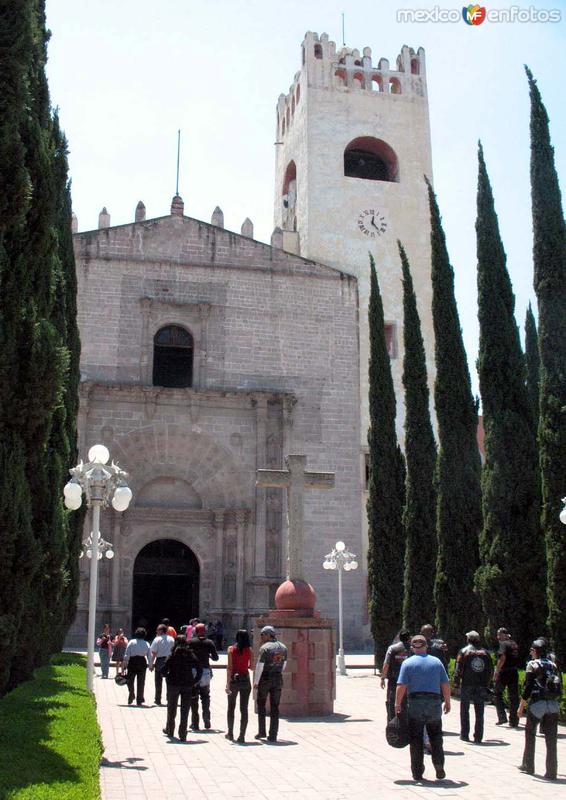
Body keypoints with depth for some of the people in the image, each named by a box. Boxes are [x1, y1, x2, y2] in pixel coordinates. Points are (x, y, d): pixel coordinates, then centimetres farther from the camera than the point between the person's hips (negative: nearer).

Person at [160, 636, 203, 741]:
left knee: (171, 709, 19)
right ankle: (183, 735, 3)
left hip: (173, 684, -1)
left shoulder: (173, 655, -9)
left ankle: (169, 730, 34)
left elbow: (163, 670, -14)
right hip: (187, 686, 1)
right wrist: (194, 681, 3)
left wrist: (167, 676, 6)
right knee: (185, 711, 6)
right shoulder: (191, 655, -2)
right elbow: (199, 670, -7)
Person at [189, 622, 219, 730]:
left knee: (193, 698, 8)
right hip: (205, 671, 2)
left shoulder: (191, 642, -6)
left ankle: (195, 724, 6)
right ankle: (207, 722, 13)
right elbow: (216, 657, 1)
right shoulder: (209, 643, -2)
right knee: (205, 697, 16)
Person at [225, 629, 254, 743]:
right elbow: (252, 667, 3)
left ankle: (230, 733, 25)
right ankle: (242, 736, 1)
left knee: (231, 708, 16)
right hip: (245, 680, 1)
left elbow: (229, 667, -10)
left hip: (234, 679, 0)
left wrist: (228, 684, -10)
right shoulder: (249, 650, -1)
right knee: (244, 709, 5)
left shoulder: (231, 649, -5)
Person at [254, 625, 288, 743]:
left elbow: (260, 666, -15)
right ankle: (273, 735, 4)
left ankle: (262, 732, 16)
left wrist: (256, 682, -8)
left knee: (261, 705, 14)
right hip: (278, 680, 5)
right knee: (274, 707, 6)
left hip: (265, 679, -5)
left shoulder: (265, 648, -14)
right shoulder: (283, 647, 6)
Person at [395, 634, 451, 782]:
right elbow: (445, 684, 5)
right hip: (434, 702, 2)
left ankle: (417, 772, 7)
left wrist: (397, 705, -2)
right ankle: (439, 764, 0)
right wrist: (447, 702, 15)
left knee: (416, 739, 6)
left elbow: (401, 686, -8)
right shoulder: (437, 662, 6)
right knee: (436, 737, 15)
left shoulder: (408, 663, -1)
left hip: (415, 703, -2)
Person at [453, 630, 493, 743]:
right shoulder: (485, 652, 6)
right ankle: (478, 736, 8)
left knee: (464, 710, 9)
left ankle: (464, 735, 10)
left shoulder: (464, 651, -3)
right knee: (479, 712, 8)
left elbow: (458, 669, -8)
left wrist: (456, 683, -2)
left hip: (467, 685, -2)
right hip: (481, 687, 2)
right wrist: (486, 683, 15)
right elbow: (490, 670, 7)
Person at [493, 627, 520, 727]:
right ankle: (514, 721, 10)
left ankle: (502, 717, 1)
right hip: (514, 673, 6)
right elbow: (517, 658, 15)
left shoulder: (503, 644, -9)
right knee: (513, 697, 9)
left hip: (504, 673, -6)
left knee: (497, 693, 8)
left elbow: (502, 658, -21)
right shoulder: (514, 644, 13)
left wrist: (496, 671, -18)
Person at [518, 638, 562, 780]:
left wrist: (521, 707, -5)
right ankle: (551, 771, 4)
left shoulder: (533, 665, -4)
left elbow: (528, 687, -9)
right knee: (551, 739, 6)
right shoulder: (553, 665, 11)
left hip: (537, 703, -4)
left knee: (530, 734, 13)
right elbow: (559, 687, 11)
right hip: (553, 705, 4)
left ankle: (528, 766, 19)